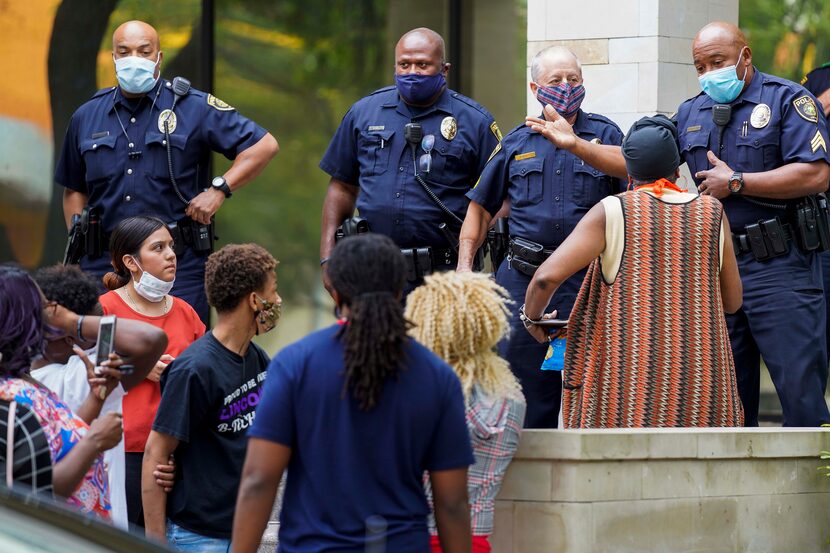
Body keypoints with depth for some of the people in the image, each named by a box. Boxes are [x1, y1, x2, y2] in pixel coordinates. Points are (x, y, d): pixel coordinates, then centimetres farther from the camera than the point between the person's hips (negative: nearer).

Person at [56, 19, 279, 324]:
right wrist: (78, 248, 7)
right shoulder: (87, 117, 12)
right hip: (103, 262, 3)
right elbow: (74, 189, 20)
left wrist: (219, 189, -10)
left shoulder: (195, 107, 1)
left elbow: (264, 145, 0)